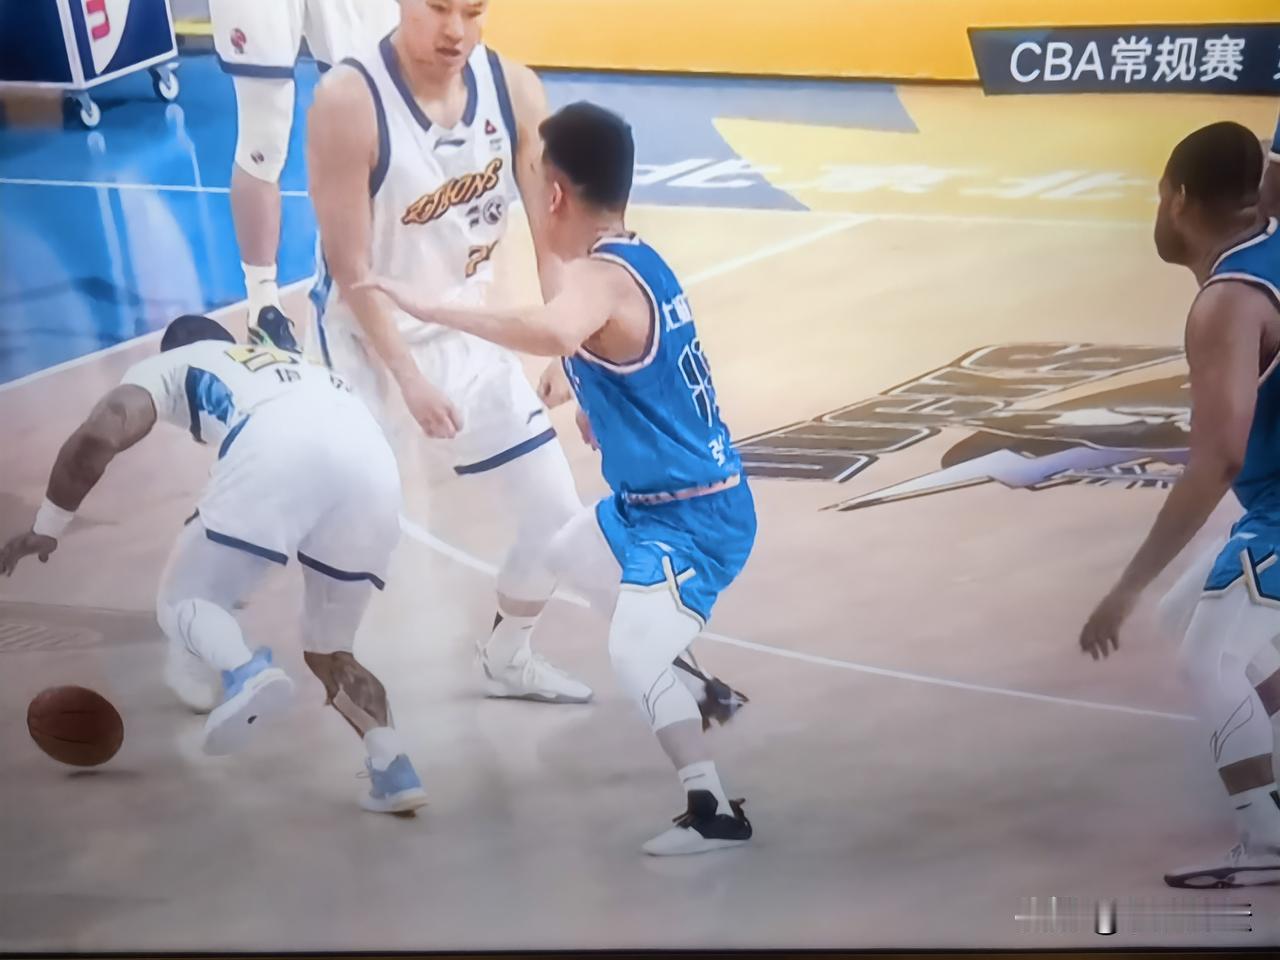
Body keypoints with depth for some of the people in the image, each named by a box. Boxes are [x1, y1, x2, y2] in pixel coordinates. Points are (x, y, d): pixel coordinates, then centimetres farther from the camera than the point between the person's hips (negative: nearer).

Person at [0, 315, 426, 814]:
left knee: (184, 600, 14)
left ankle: (246, 674, -17)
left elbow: (97, 437, 11)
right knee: (330, 651, 23)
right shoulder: (295, 366, 45)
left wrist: (47, 528, 24)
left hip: (279, 451, -5)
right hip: (371, 460, 5)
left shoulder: (165, 366, 30)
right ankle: (393, 767, 3)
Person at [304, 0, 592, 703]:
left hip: (468, 334, 5)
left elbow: (554, 231, -1)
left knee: (558, 515, 7)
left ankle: (507, 658, 33)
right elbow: (350, 266, -20)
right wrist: (407, 377, -19)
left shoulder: (514, 89, -9)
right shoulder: (349, 99, -23)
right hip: (368, 343, -5)